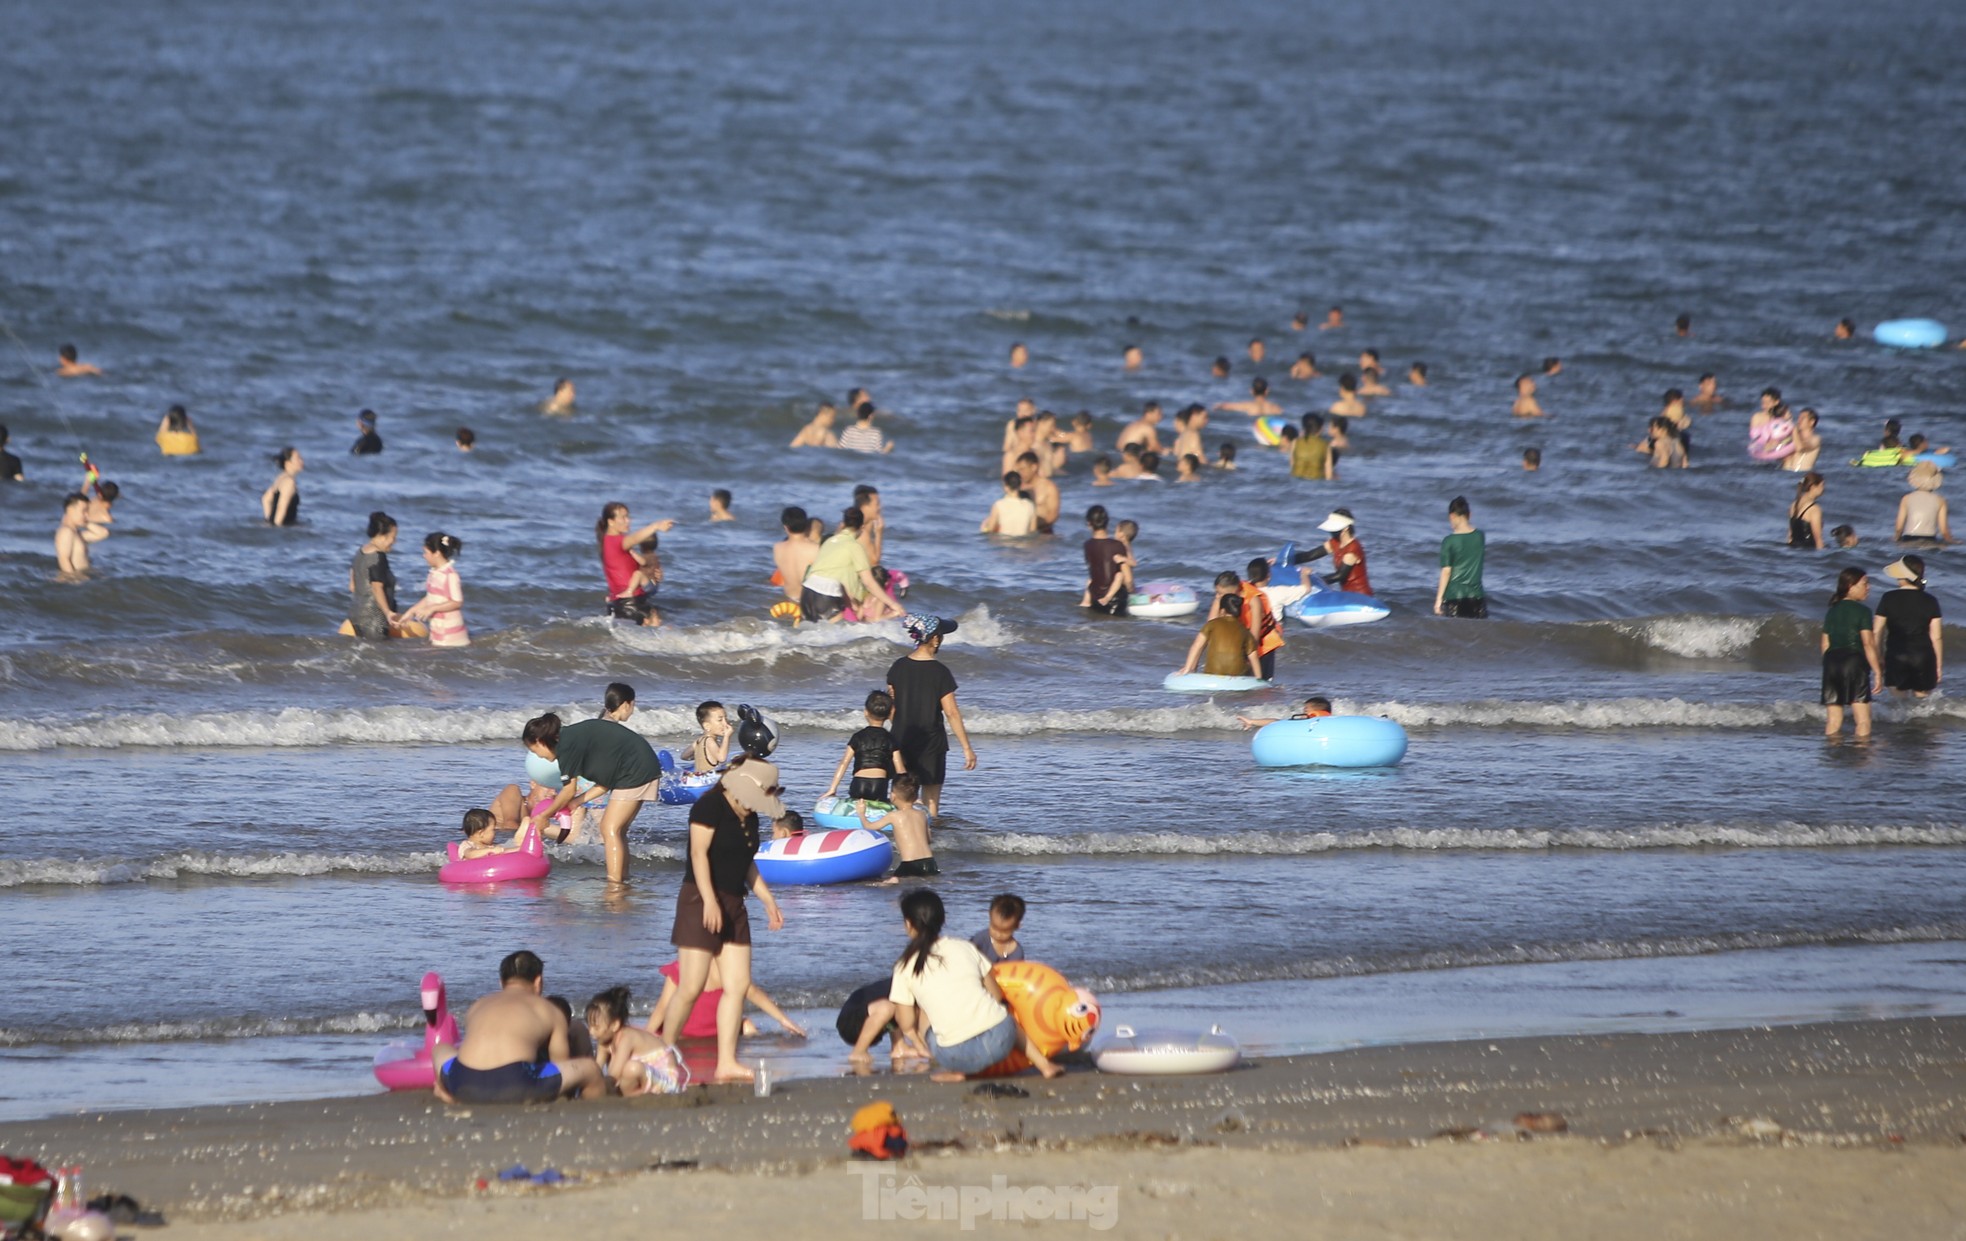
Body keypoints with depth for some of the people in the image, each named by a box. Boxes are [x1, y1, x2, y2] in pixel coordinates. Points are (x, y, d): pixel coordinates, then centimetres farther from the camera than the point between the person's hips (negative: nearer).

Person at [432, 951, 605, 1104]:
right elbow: (562, 1069, 28)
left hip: (465, 1087, 3)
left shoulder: (476, 1007, 29)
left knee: (441, 1049, 38)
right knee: (591, 1069, 19)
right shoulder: (551, 1012, 21)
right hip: (516, 1089, -3)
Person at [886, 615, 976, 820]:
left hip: (901, 741, 4)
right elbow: (951, 713, -15)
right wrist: (967, 748, -11)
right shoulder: (940, 672, -16)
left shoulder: (898, 667, -2)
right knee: (931, 799, 7)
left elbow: (891, 703, 7)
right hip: (930, 742, -4)